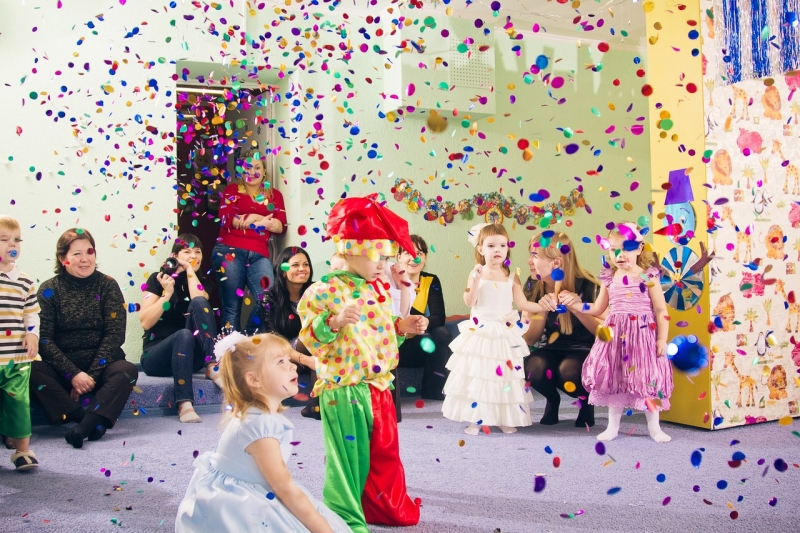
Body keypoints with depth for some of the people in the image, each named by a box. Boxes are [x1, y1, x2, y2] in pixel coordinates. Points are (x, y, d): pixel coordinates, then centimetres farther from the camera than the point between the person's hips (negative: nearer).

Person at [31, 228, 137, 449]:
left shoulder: (107, 285, 2)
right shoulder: (49, 290, 1)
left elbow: (115, 334, -6)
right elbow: (44, 339, -8)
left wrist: (92, 374, -17)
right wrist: (74, 374, -20)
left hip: (100, 365, 0)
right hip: (62, 368, 0)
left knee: (127, 370, -30)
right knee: (33, 371, -30)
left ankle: (85, 426, -43)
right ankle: (93, 419, -33)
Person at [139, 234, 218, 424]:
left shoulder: (201, 282, 10)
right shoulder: (158, 279, 1)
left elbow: (200, 304, -17)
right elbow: (145, 322, -9)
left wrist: (190, 270, -9)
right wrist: (167, 294, -17)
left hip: (191, 356, 3)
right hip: (156, 356, -2)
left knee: (199, 303, -22)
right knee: (184, 335, -38)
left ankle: (213, 366, -33)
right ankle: (184, 404, -49)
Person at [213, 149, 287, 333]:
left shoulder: (274, 195, 18)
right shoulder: (233, 190, 14)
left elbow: (281, 226, 3)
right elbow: (226, 217, -3)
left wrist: (246, 219, -8)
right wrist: (260, 219, -6)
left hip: (259, 255, 2)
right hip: (230, 251, -1)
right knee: (232, 306, -3)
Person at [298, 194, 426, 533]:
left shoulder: (376, 291, 13)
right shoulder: (326, 290, -13)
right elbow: (310, 336, -16)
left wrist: (402, 326, 7)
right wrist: (335, 321, -32)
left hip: (378, 386, 8)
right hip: (343, 388, -8)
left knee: (385, 451, 18)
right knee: (348, 454, -1)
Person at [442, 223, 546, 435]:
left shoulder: (512, 278, 3)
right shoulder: (477, 274, -3)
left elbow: (523, 304, 0)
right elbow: (469, 302, -12)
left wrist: (544, 306, -11)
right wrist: (475, 279, -22)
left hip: (505, 334, 2)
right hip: (480, 333, -1)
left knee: (506, 374, 4)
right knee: (477, 373, 0)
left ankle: (506, 419, 16)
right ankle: (474, 419, 9)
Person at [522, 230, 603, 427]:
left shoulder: (586, 286, -18)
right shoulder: (533, 287, -7)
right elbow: (529, 339, -9)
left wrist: (578, 309, -32)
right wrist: (542, 311, -27)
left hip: (585, 350, -3)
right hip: (553, 349, 3)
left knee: (568, 370, -35)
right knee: (534, 367, -30)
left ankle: (586, 399, 1)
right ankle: (552, 399, 5)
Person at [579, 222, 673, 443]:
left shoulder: (648, 276, -6)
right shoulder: (610, 279, 6)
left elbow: (661, 311, -5)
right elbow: (597, 309, 15)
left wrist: (662, 339, -10)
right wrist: (573, 304, 6)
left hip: (642, 336, -4)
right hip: (615, 337, 4)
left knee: (647, 380, 2)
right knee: (614, 379, 8)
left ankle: (654, 427, 18)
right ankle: (613, 426, 21)